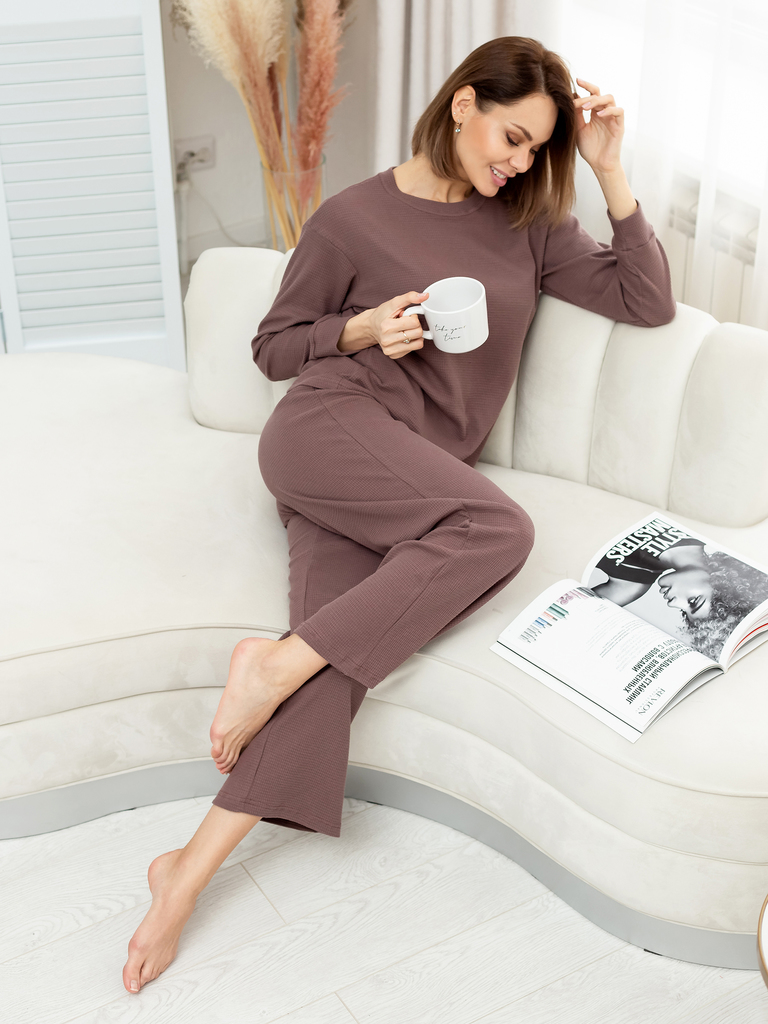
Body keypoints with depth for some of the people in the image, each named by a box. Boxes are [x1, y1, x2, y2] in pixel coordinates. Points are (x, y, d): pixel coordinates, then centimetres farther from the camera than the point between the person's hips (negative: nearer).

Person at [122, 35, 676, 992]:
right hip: (330, 426, -3)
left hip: (413, 483, 4)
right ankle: (273, 663, -25)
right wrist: (362, 330, -5)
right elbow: (273, 345, 13)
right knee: (499, 529, -31)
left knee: (333, 656, -23)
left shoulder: (527, 224, 18)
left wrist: (609, 169, 4)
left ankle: (191, 872, -24)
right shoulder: (352, 218, 8)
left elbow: (648, 300, 10)